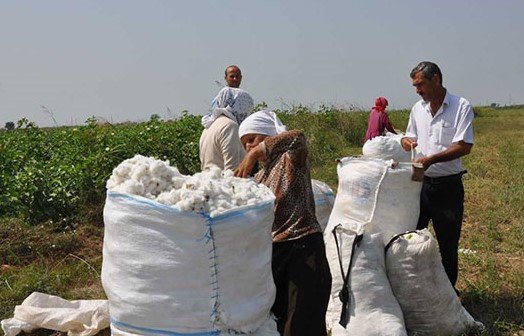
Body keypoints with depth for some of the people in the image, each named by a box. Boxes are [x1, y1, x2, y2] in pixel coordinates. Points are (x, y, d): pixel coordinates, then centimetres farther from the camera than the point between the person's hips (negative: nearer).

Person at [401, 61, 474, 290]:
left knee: (448, 245, 7)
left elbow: (465, 146, -16)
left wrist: (432, 159, -25)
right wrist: (407, 142, -2)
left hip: (448, 186, -4)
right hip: (419, 183, 5)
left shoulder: (461, 107, -8)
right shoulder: (418, 108, 10)